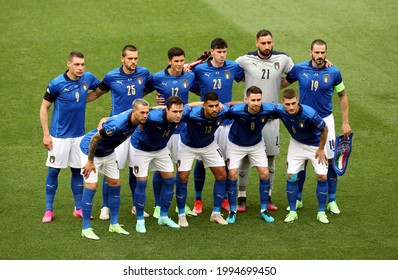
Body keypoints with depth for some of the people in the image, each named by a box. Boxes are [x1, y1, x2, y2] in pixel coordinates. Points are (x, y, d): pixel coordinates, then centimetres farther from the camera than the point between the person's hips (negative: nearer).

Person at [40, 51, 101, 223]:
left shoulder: (88, 78, -4)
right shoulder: (56, 84, -15)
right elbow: (44, 108, -7)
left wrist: (83, 98, 0)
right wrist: (46, 134, -10)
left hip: (78, 134, 4)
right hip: (59, 136, -4)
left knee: (78, 170, 10)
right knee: (53, 171, 2)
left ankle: (79, 208, 20)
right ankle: (49, 210, 12)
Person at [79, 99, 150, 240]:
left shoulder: (136, 119, -17)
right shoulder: (117, 124, -40)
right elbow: (95, 138, -28)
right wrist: (90, 161, -21)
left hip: (108, 151, 8)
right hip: (90, 149, -8)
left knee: (115, 184, 8)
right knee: (91, 186, -12)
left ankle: (114, 224, 18)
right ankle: (86, 228, -5)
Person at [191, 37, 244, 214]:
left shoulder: (233, 67, -1)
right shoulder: (199, 69, -6)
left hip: (226, 121, 2)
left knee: (225, 160, 7)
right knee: (201, 161, 1)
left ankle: (224, 199, 21)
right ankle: (198, 200, 14)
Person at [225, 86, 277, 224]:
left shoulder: (268, 109, -30)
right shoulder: (236, 110, -37)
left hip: (256, 144, 2)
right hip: (236, 144, -2)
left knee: (265, 174, -4)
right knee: (232, 174, -10)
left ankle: (264, 210, 11)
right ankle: (232, 211, 5)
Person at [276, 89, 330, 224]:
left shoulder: (309, 113, -37)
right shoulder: (280, 110, -27)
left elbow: (324, 129, -21)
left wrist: (321, 149, -12)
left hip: (315, 144, -3)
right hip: (296, 143, 3)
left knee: (322, 176, -7)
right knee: (291, 176, -4)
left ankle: (321, 212, 8)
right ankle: (292, 212, 8)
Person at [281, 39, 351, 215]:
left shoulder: (333, 73, -7)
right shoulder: (299, 69, -6)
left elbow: (342, 95, 5)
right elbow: (283, 83, 11)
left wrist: (345, 122, 4)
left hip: (325, 120, 0)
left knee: (329, 160, 0)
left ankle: (331, 201, 12)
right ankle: (297, 199, 18)